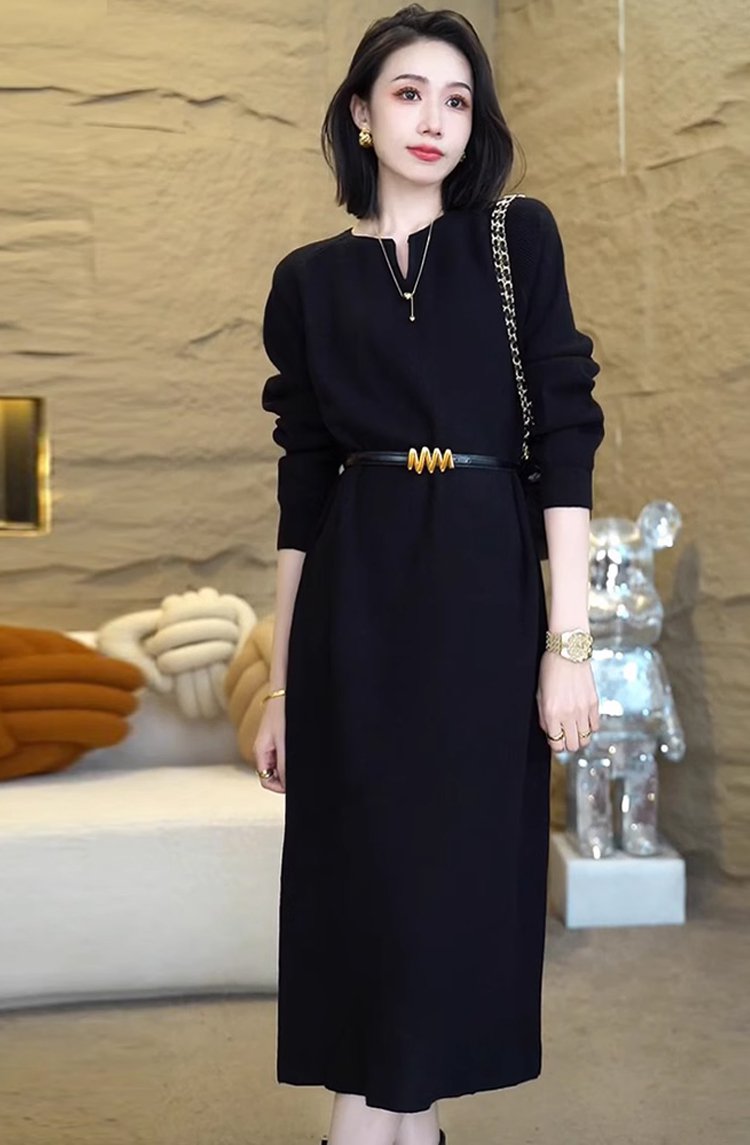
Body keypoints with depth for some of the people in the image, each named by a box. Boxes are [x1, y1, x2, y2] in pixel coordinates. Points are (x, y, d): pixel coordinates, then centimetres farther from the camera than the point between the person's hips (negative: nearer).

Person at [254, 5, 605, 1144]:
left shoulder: (519, 239, 4)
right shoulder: (310, 279, 8)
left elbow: (565, 442, -2)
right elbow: (301, 486, 8)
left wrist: (569, 643, -10)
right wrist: (281, 683, 5)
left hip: (483, 591, -1)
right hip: (355, 605, 1)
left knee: (463, 874, 3)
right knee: (360, 874, 3)